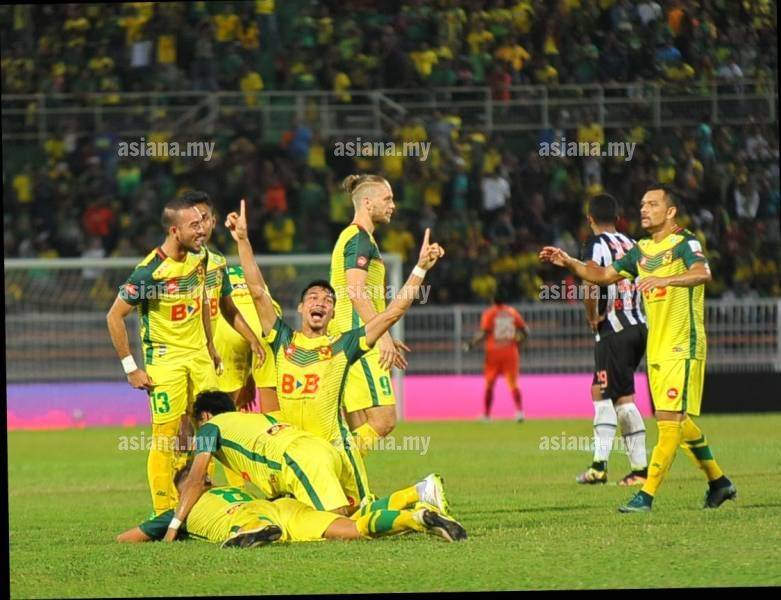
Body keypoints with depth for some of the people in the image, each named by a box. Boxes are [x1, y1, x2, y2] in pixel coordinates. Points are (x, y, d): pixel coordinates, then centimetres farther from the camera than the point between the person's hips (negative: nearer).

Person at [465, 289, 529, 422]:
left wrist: (471, 345, -2)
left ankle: (486, 415, 14)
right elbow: (525, 331, 3)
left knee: (489, 385, 10)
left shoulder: (489, 313, -4)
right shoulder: (513, 312, 5)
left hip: (493, 352, -2)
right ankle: (519, 410, -18)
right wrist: (517, 342, 19)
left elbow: (484, 333, -13)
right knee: (513, 384, 0)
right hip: (511, 353, 2)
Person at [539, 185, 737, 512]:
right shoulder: (641, 250, 14)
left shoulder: (685, 243, -9)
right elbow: (604, 275, 20)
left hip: (683, 347, -8)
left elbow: (702, 273, -29)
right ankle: (719, 482, 26)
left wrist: (665, 280, -45)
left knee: (670, 420, -12)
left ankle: (647, 494, -17)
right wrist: (569, 263, 4)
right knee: (680, 423, 13)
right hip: (656, 348, 8)